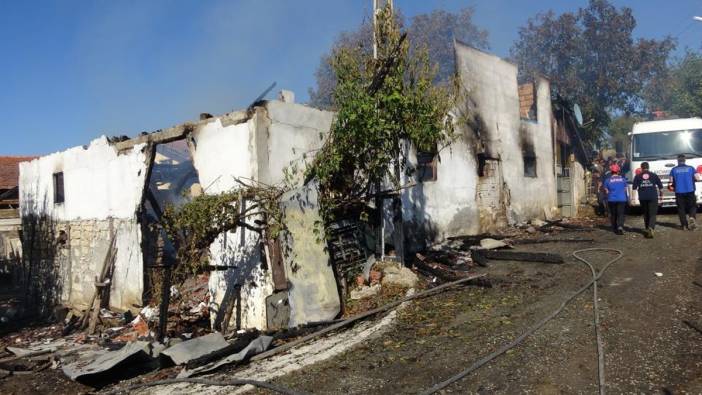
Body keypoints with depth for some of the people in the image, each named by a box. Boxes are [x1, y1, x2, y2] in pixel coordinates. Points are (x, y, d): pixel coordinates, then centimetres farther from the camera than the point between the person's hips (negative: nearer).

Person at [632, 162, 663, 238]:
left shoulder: (637, 176, 4)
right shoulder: (654, 175, 6)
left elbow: (634, 188, 0)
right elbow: (660, 186, 11)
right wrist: (661, 195, 23)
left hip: (642, 198, 1)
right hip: (653, 197, -1)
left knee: (646, 214, 15)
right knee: (652, 214, -2)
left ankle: (647, 230, 23)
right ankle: (651, 228, -25)